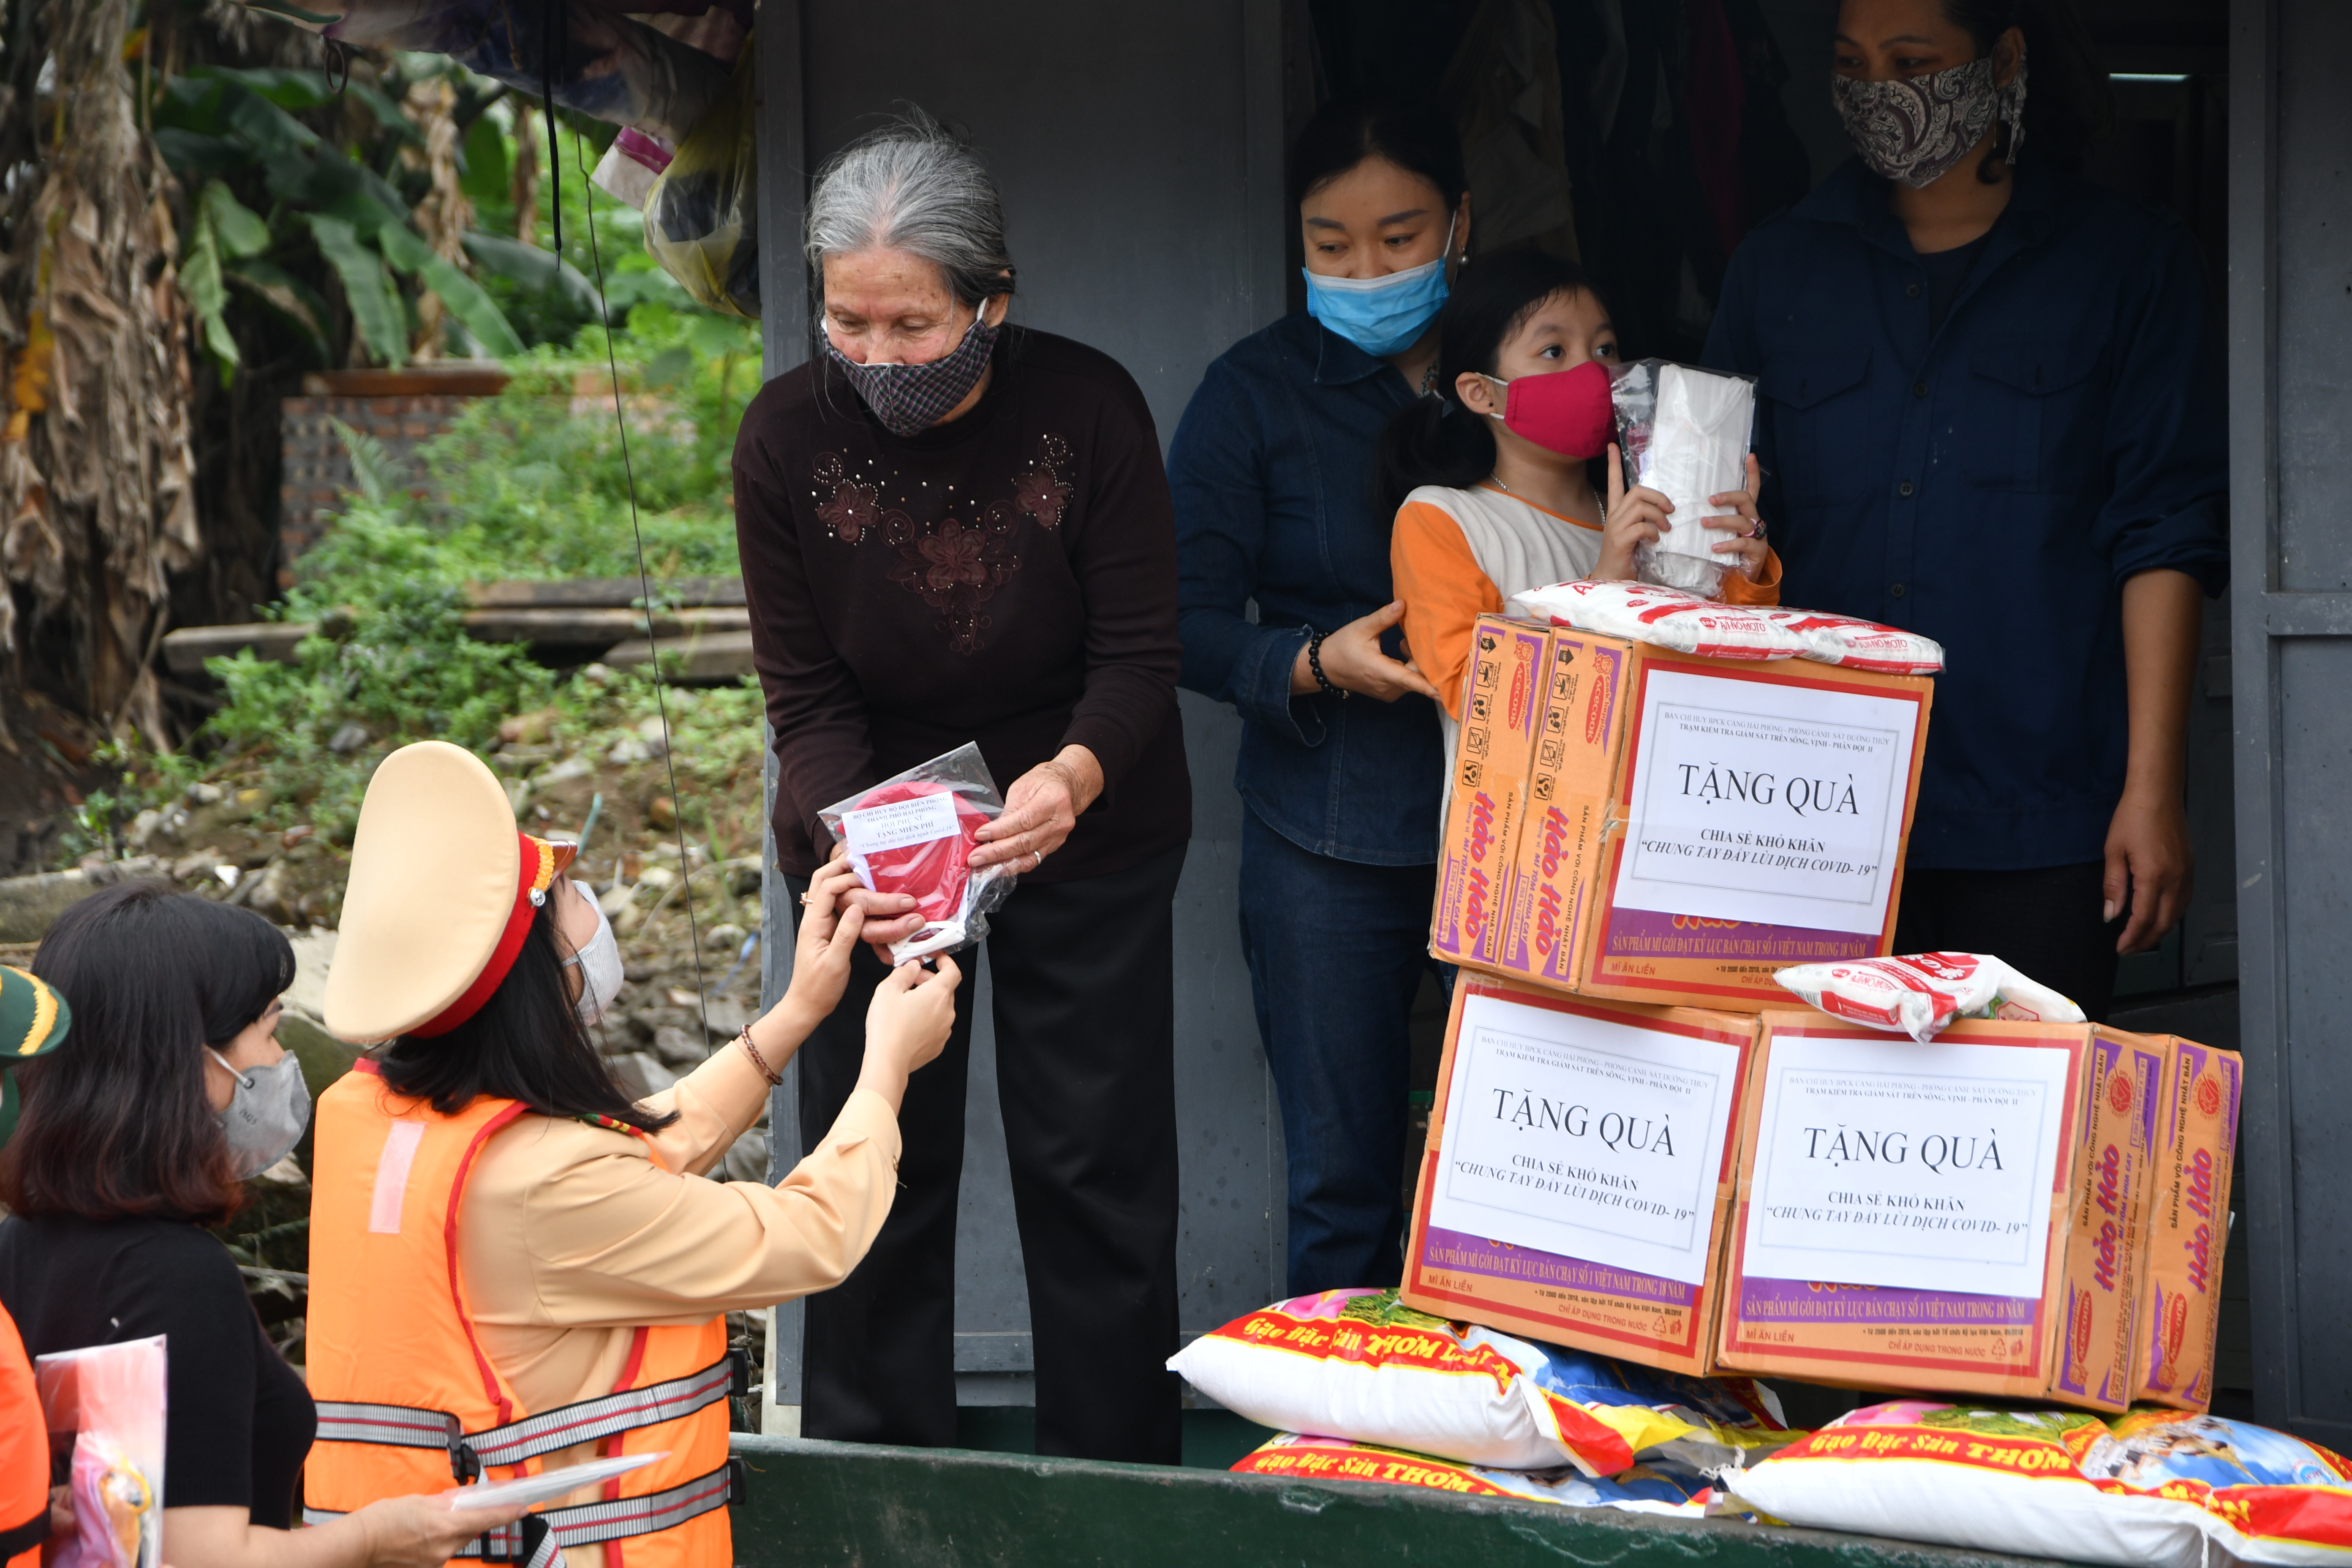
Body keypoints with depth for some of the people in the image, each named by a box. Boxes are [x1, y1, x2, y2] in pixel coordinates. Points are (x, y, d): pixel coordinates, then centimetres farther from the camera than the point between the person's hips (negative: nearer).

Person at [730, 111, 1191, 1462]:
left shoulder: (1088, 409, -19)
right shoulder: (790, 436, -16)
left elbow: (1139, 658, -15)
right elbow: (809, 700, -12)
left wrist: (1072, 779, -37)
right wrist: (850, 846, -31)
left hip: (1085, 833, -1)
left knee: (1095, 1167, 3)